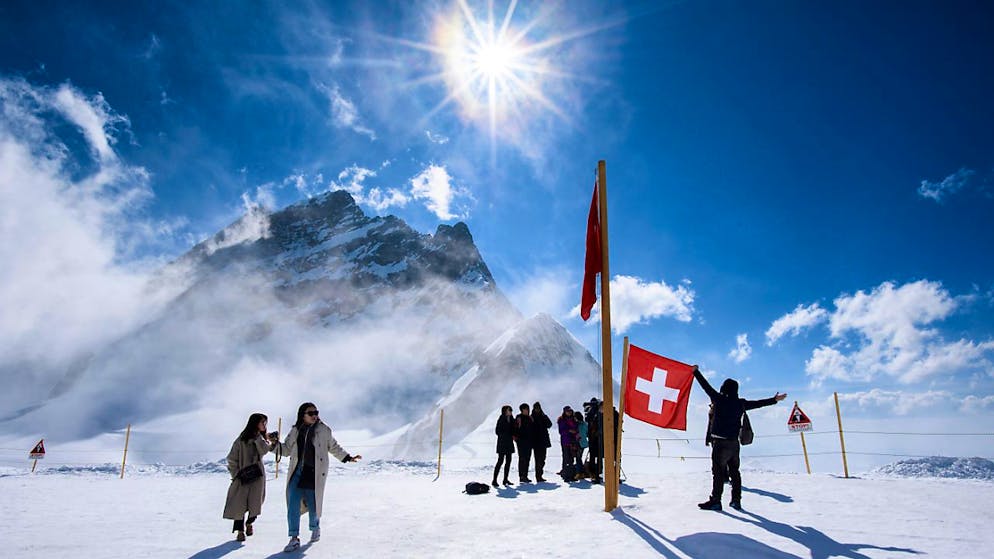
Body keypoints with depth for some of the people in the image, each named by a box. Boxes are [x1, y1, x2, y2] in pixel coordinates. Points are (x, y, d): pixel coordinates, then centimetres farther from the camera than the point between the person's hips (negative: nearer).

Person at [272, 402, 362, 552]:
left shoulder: (324, 430, -1)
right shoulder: (295, 431, 6)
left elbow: (334, 447, 10)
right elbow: (287, 449, 15)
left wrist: (348, 458, 6)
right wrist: (276, 443, -3)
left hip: (315, 474, -2)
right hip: (297, 473, 2)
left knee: (313, 505, 5)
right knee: (293, 505, -6)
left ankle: (315, 527, 35)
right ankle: (294, 538, 4)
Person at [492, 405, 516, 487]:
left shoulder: (511, 419, 10)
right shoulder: (501, 419, -11)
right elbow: (497, 431, -14)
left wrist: (513, 436, -4)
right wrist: (510, 436, -16)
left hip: (509, 443, 7)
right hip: (502, 443, -7)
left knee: (508, 461, 7)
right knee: (500, 461, -9)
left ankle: (505, 479, 14)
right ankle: (494, 480, -5)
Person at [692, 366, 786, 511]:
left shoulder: (719, 399, -8)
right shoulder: (740, 403, 5)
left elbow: (706, 385, -6)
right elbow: (758, 403, 16)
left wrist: (696, 371, 3)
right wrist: (775, 399, 29)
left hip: (720, 442, -5)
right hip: (734, 443, 6)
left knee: (718, 471, -4)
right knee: (734, 471, 15)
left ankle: (715, 501, -4)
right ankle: (736, 500, 19)